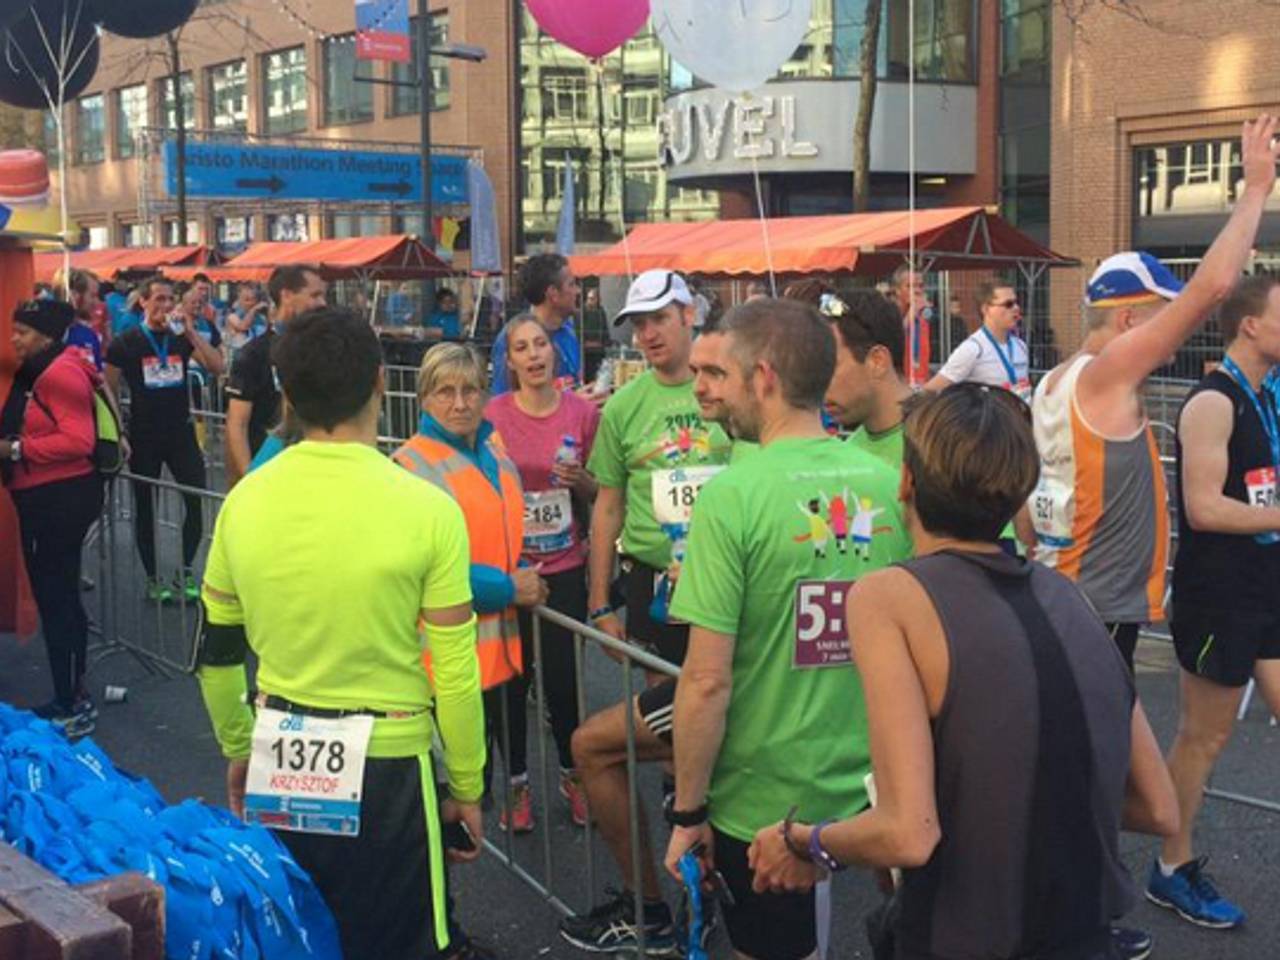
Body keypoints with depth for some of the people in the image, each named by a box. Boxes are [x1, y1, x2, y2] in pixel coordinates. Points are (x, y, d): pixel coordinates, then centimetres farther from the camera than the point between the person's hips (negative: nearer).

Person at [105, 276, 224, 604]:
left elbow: (216, 367, -8)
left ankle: (185, 572, 10)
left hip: (181, 432, 2)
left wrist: (190, 332, -17)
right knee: (145, 508, 7)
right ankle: (153, 579, 19)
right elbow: (110, 392, -1)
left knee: (196, 500, -5)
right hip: (144, 437, -2)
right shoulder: (125, 343, -4)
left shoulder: (182, 338, 4)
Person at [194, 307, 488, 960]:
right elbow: (455, 673, -11)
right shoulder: (426, 509, -15)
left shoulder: (245, 500, -3)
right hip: (385, 765, -4)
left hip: (277, 764, 4)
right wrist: (466, 788, 2)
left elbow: (215, 653, 7)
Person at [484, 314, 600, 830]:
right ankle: (518, 782, 24)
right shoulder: (493, 415, -7)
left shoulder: (582, 412, -2)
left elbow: (595, 495, 9)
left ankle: (572, 774, 27)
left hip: (564, 567, 1)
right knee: (513, 678, 7)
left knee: (562, 677, 5)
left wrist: (579, 479, -12)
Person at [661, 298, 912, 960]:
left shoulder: (732, 497, -18)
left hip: (765, 805, -4)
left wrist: (688, 814, -7)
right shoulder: (887, 485, -3)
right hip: (876, 791, 4)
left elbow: (708, 682, -18)